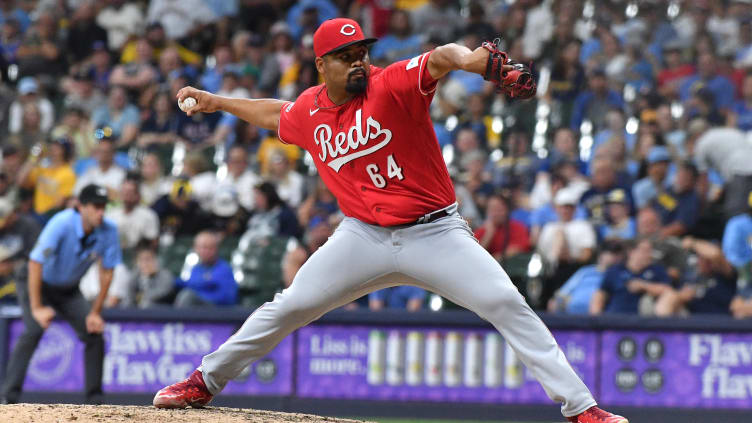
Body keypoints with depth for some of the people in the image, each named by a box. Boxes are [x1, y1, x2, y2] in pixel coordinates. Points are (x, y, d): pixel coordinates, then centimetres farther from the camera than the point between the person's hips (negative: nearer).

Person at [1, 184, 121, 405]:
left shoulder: (108, 231, -18)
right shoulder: (61, 224, -33)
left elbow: (106, 272, -7)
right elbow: (35, 264, -33)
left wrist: (95, 312, -9)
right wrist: (36, 308, -34)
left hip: (69, 290, 5)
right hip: (38, 285, -5)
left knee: (94, 335, -7)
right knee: (33, 330, -25)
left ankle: (95, 399, 7)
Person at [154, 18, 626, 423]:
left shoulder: (392, 85, -14)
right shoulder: (309, 110, 3)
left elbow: (439, 60, -35)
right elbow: (277, 114, 28)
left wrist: (466, 59, -57)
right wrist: (215, 102, 31)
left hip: (435, 234, -3)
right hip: (365, 237, 4)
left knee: (508, 305, -16)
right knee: (290, 307, 2)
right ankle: (206, 381, 20)